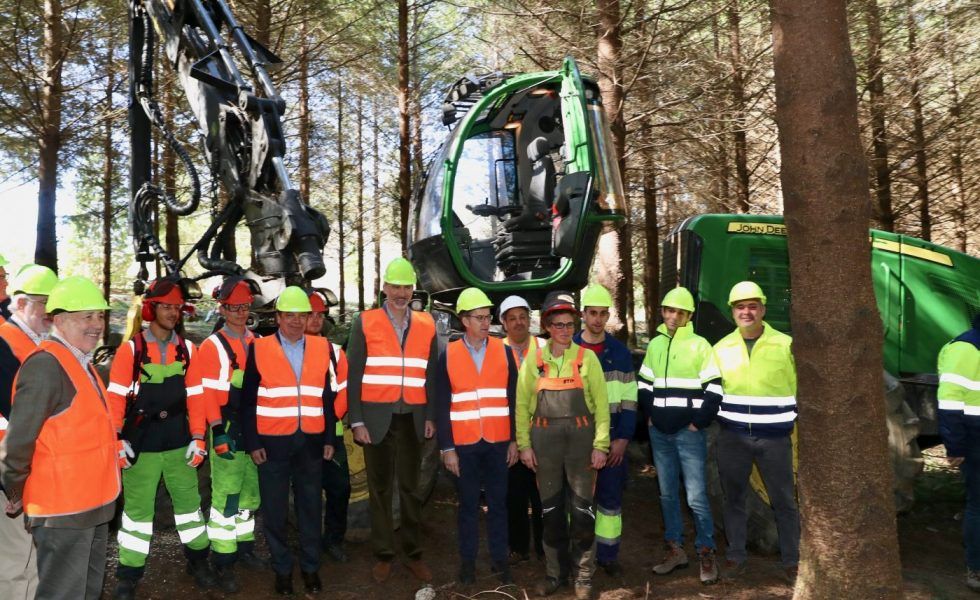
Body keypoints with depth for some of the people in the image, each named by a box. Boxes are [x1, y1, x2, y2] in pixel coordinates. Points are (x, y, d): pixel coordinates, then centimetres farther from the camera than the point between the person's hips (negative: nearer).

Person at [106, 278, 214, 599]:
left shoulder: (187, 349, 4)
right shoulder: (131, 349, -5)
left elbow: (195, 397, 5)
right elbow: (116, 397, -6)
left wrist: (198, 438, 2)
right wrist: (116, 440, -11)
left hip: (179, 443, 3)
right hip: (141, 444, -3)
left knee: (189, 500, 12)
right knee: (137, 508, 5)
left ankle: (198, 560, 28)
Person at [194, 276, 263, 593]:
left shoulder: (256, 343, 12)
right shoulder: (212, 346, -6)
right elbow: (209, 394, -11)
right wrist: (218, 432, -16)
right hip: (228, 431, -6)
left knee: (250, 492, 15)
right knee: (225, 496, -3)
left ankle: (244, 547, 30)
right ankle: (223, 562, 7)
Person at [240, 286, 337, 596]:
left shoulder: (322, 348, 4)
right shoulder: (259, 349, -2)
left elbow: (327, 396, 7)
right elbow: (248, 401, -1)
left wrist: (329, 438, 5)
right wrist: (252, 442, -5)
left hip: (311, 443, 2)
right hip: (273, 443, -1)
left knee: (311, 506, 11)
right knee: (275, 509, 9)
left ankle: (311, 567, 27)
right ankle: (282, 568, 26)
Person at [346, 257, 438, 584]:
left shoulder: (426, 325, 6)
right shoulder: (365, 322, -2)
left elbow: (432, 375, 9)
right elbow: (353, 375, -3)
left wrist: (430, 416, 3)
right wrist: (357, 420, -8)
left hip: (412, 419, 2)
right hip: (377, 419, -2)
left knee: (411, 489, 10)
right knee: (380, 489, 9)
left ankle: (414, 554, 21)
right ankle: (383, 555, 21)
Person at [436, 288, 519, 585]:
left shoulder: (503, 351, 1)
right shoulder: (448, 355, -3)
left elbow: (513, 399, 4)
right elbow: (442, 406, -2)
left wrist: (514, 439, 1)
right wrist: (447, 448, -5)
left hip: (498, 442, 1)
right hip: (464, 443, -1)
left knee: (498, 502, 10)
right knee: (468, 504, 9)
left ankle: (499, 558, 22)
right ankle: (468, 560, 22)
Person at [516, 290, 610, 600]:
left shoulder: (587, 358, 0)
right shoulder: (533, 359, 3)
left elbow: (601, 404, 0)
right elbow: (522, 404, 5)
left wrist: (600, 444, -6)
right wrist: (524, 444, 0)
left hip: (581, 437, -1)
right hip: (544, 438, 1)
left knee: (582, 509, 4)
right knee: (551, 508, 11)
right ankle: (555, 571, 26)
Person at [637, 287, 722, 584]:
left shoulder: (699, 345, -4)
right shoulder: (654, 345, 10)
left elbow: (714, 389, -7)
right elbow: (644, 384, 17)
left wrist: (699, 422, -11)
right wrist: (649, 416, 7)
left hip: (689, 433, -5)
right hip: (659, 433, 5)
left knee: (696, 496, -4)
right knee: (667, 494, 12)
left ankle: (706, 552, 10)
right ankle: (675, 549, 24)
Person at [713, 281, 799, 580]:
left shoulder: (786, 345, -3)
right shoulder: (721, 348, 4)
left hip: (774, 436, -2)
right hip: (732, 436, 2)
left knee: (784, 500, 6)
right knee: (733, 497, 11)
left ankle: (792, 559, 22)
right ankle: (735, 555, 26)